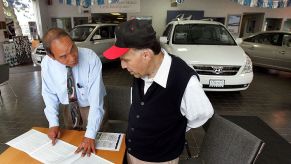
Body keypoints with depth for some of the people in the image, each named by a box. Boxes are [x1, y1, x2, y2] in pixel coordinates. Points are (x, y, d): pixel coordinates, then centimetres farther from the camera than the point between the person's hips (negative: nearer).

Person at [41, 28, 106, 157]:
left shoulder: (91, 58, -31)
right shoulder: (46, 63, -19)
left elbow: (96, 99, -31)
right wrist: (53, 123, -13)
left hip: (92, 108, -2)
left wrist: (90, 135, -34)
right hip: (69, 109, 3)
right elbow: (49, 94, -4)